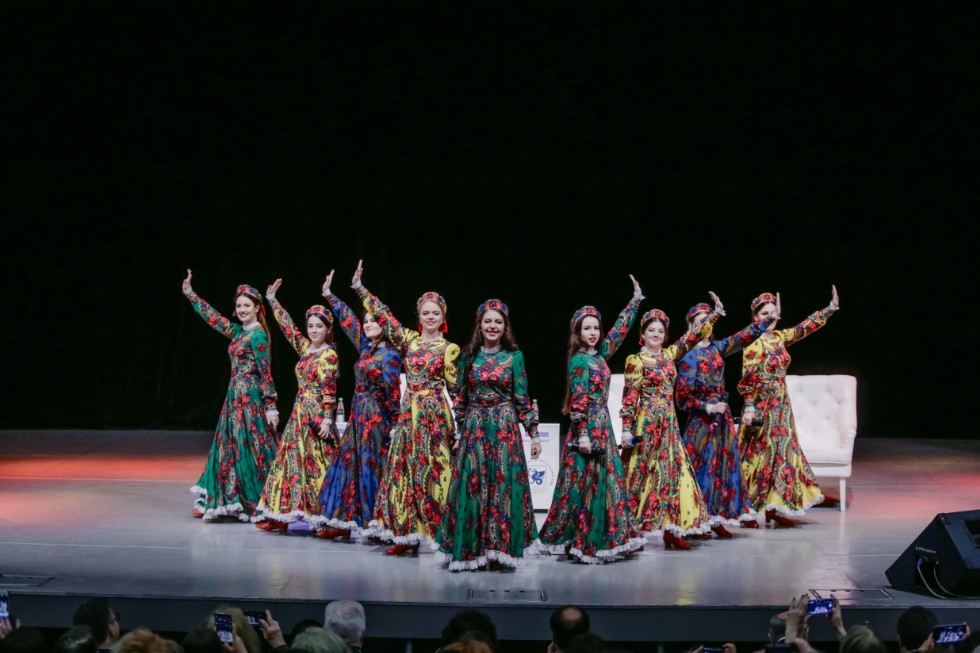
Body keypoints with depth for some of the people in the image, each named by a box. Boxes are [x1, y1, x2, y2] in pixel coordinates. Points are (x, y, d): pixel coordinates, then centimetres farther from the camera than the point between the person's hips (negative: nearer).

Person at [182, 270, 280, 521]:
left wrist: (271, 406, -17)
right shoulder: (238, 331, 12)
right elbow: (213, 317, 22)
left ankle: (256, 504, 1)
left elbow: (266, 372, -15)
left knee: (248, 448, -6)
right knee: (228, 445, 10)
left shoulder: (258, 335, -12)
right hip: (236, 395, 9)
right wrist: (190, 294, 23)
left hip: (250, 396, -9)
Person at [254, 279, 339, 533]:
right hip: (300, 410, 8)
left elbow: (329, 389, -15)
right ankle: (281, 514, 11)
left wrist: (327, 418, -20)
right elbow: (287, 325, 19)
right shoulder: (305, 347, 11)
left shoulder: (329, 355, -9)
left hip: (317, 412, -8)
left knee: (317, 463, -6)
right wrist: (272, 300, 20)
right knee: (291, 457, 7)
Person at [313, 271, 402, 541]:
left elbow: (393, 393, -14)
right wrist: (329, 295, 25)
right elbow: (348, 321, 20)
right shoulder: (366, 349, 11)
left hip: (376, 417, -8)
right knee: (348, 463, 6)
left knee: (371, 467, -6)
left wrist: (395, 423, -16)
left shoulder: (389, 355, -10)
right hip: (358, 414, 8)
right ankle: (342, 520, 10)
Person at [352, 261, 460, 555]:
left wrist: (458, 423, -5)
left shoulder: (449, 349, -1)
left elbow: (454, 388, -1)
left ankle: (429, 531, 0)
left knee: (429, 472, -5)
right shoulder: (410, 340, 9)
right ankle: (407, 533, 9)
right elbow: (383, 316, 8)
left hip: (434, 415, -4)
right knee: (403, 470, 3)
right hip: (409, 412, 5)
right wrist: (359, 288, 4)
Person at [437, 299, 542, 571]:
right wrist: (459, 432, 8)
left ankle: (500, 548, 4)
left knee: (503, 485, -3)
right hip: (474, 429, 1)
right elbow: (461, 399, 11)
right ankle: (471, 549, 7)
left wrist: (534, 434, 0)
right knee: (471, 487, -1)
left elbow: (522, 398, 3)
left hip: (505, 429, -1)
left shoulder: (514, 357, 2)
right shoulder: (468, 357, 7)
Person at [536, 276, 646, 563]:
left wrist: (635, 300, 22)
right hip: (587, 428, -9)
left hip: (603, 426, 9)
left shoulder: (599, 354, 10)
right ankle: (579, 541, 0)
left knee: (607, 480, 9)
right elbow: (578, 401, -15)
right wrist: (583, 434, -18)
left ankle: (604, 537, 13)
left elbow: (619, 330, 21)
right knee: (583, 484, -5)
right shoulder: (579, 361, -11)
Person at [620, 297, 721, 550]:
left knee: (673, 471, 2)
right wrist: (627, 429, -14)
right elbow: (629, 397, -9)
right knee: (644, 472, -4)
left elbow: (693, 336, 16)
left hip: (669, 422, 6)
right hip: (647, 422, -6)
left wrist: (716, 313, 14)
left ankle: (670, 529, 5)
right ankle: (633, 532, 1)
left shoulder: (669, 354, 11)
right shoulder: (636, 361, -6)